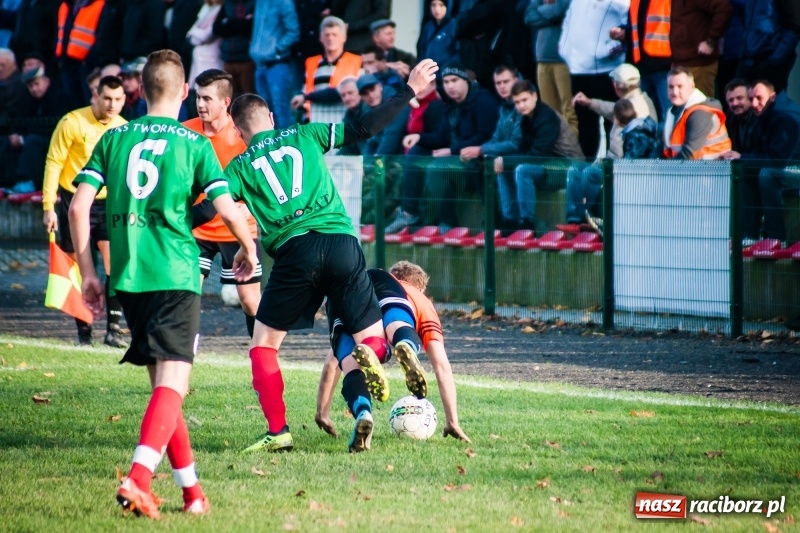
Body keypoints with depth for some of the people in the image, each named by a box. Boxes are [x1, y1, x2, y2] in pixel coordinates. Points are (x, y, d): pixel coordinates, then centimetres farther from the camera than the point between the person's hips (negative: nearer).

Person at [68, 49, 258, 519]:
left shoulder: (114, 138, 9)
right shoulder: (194, 143, 0)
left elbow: (79, 207, 3)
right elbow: (228, 210, -6)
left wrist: (89, 273, 11)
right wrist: (249, 252, 14)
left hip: (127, 276, 4)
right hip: (175, 274, -4)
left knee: (163, 383, 16)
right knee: (172, 383, -7)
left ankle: (191, 489, 21)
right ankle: (138, 480, -27)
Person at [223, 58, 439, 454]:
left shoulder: (241, 166, 13)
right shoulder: (305, 136, 17)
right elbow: (365, 128, 13)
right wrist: (410, 91, 19)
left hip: (295, 252, -2)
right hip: (342, 242, 2)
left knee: (264, 345, 14)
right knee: (373, 337, 10)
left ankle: (278, 432, 1)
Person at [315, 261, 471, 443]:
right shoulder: (423, 303, 41)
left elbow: (331, 363, 52)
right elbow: (442, 367, 35)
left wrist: (322, 414, 58)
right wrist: (452, 422, 37)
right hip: (387, 296, -3)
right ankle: (407, 349, -66)